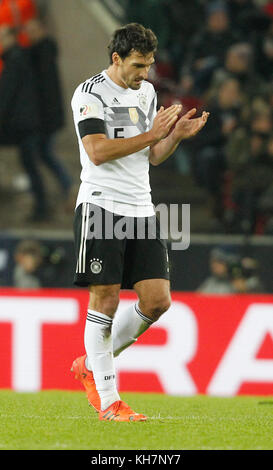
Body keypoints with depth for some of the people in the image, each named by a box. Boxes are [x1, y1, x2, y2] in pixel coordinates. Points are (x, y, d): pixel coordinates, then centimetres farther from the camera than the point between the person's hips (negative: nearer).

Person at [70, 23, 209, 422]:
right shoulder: (91, 93, -7)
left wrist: (177, 135, 1)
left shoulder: (146, 92, 16)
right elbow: (98, 152, -18)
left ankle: (92, 366, 18)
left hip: (141, 209, 7)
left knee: (157, 300, 0)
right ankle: (108, 401, 0)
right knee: (105, 300, -6)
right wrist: (152, 134, -18)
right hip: (101, 206, -7)